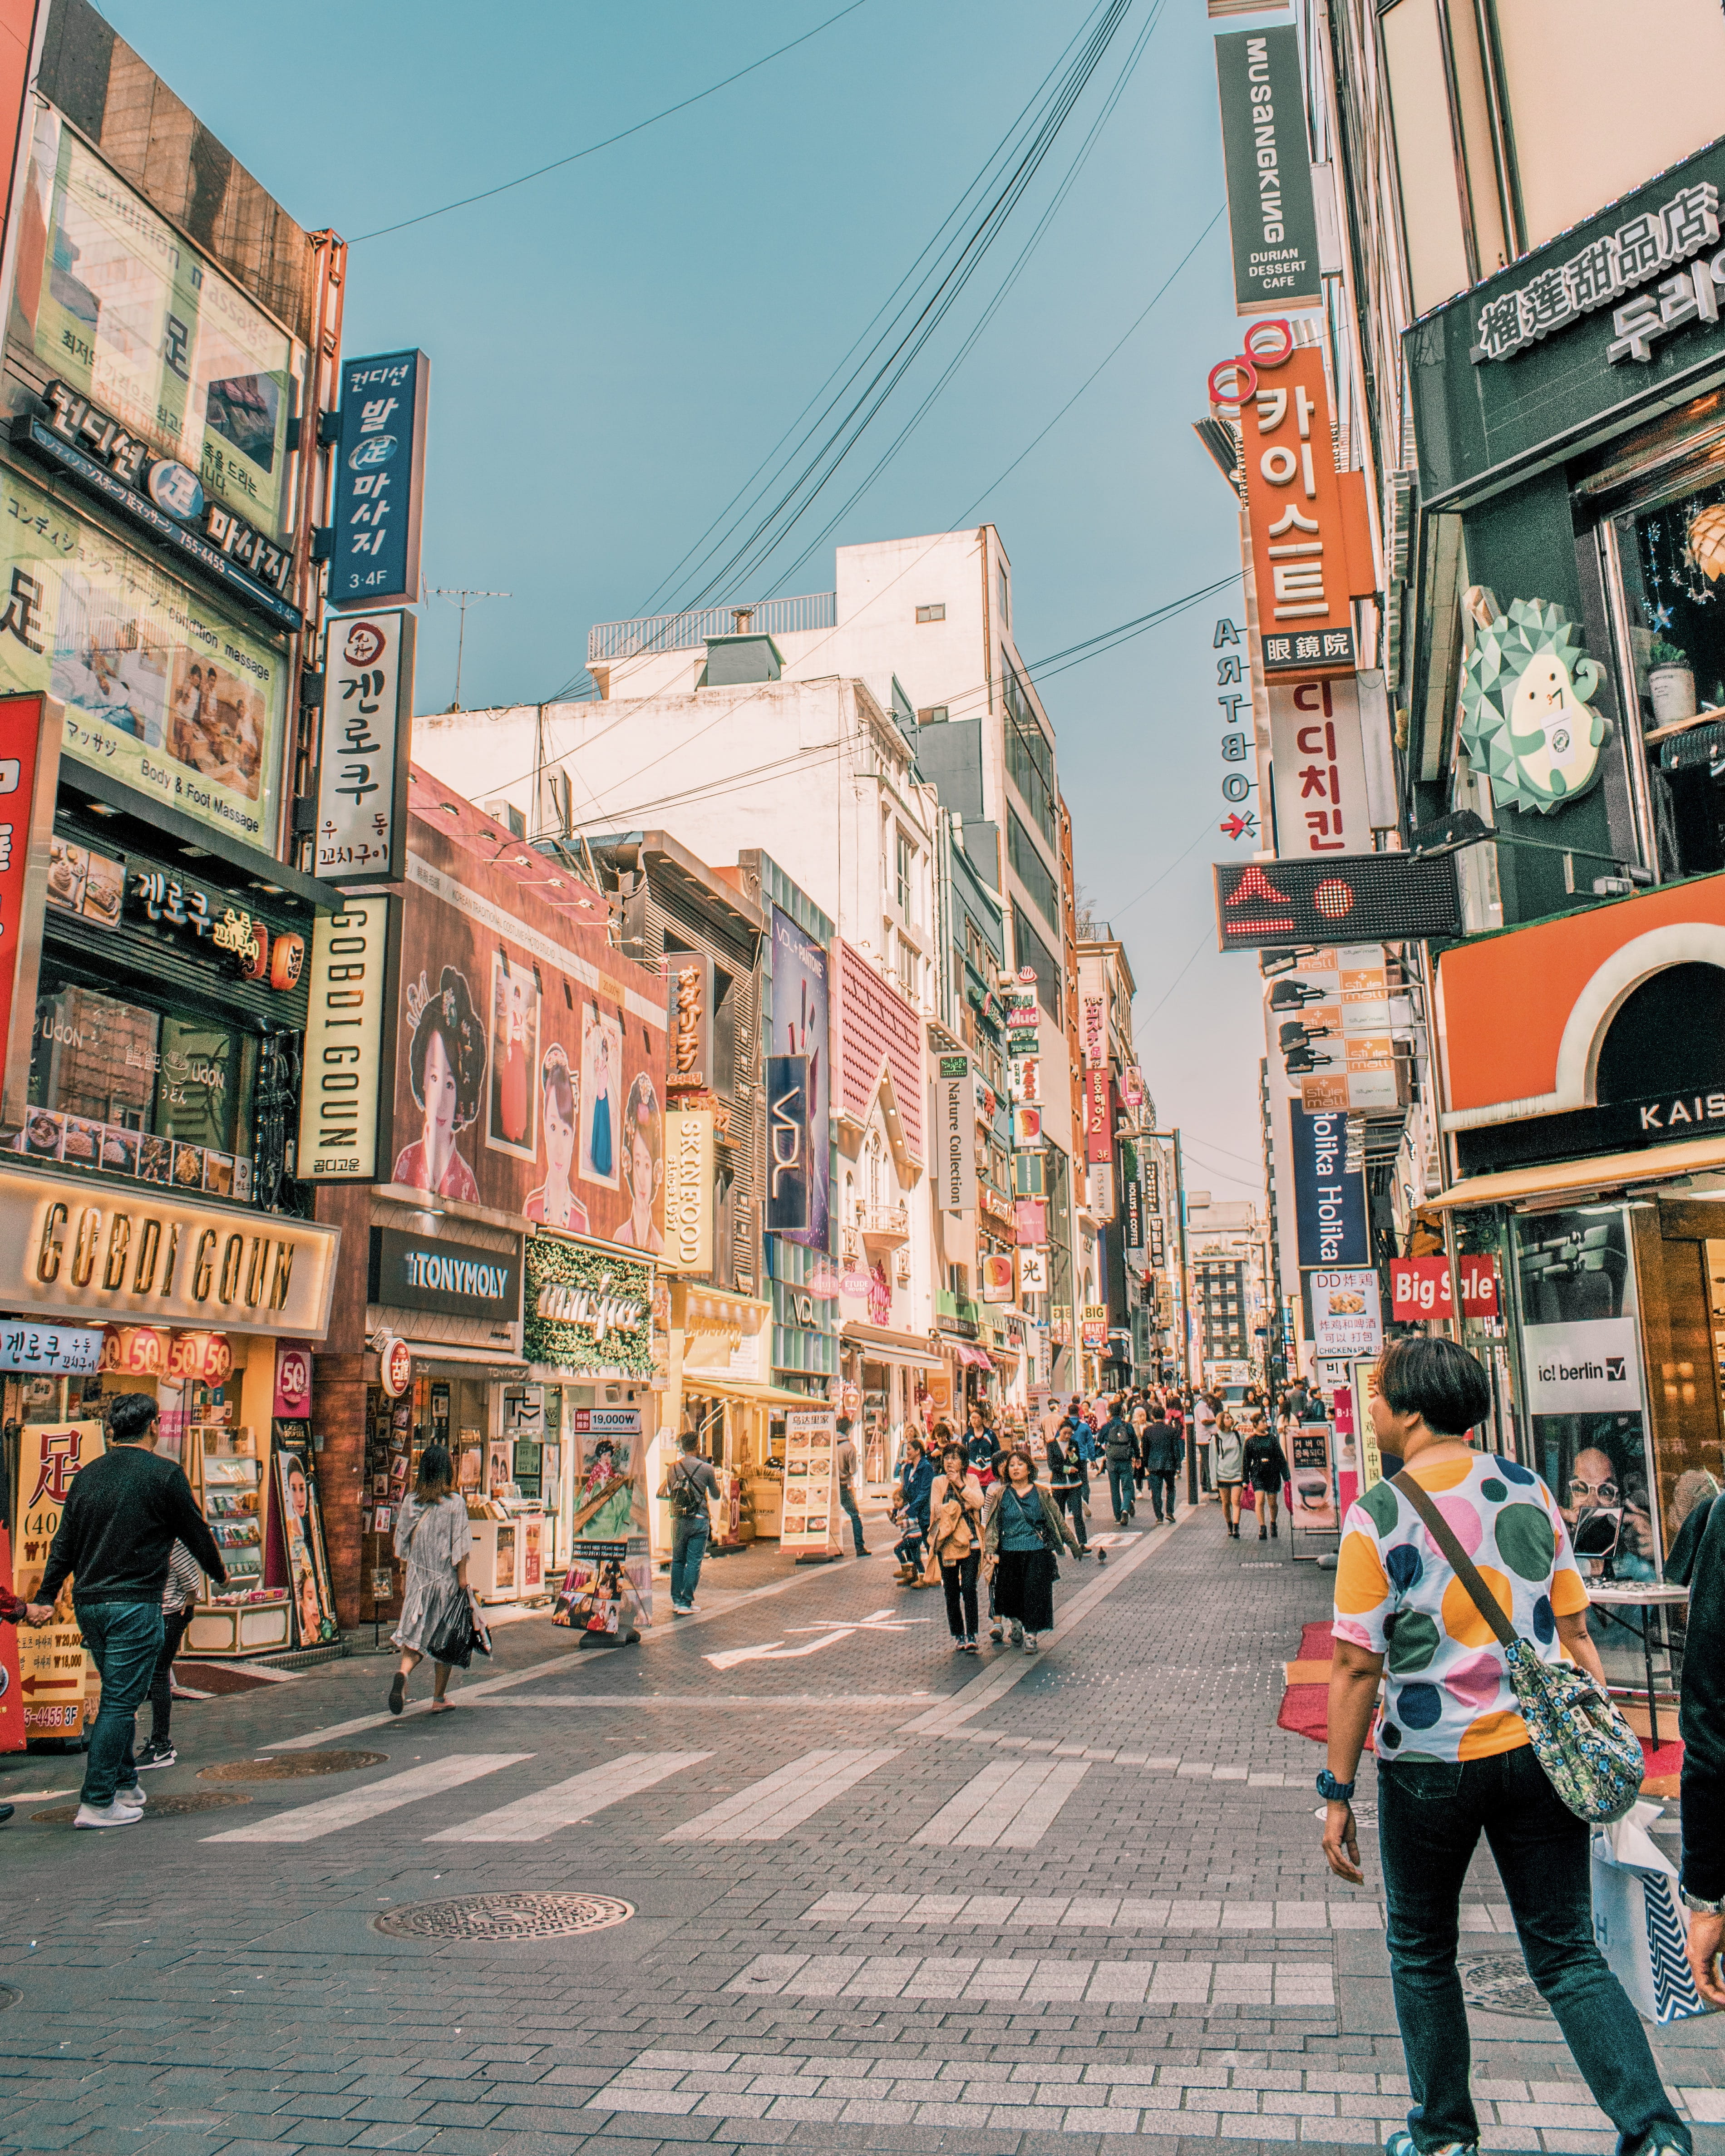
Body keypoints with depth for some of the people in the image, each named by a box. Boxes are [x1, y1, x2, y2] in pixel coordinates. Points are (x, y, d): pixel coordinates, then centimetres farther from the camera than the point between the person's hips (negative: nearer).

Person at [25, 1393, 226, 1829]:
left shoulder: (87, 1476, 8)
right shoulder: (163, 1474, -8)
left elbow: (63, 1543, 12)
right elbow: (195, 1531, 0)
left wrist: (45, 1598, 20)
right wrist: (220, 1574, 16)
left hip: (88, 1603, 7)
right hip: (134, 1604, -7)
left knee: (118, 1697, 19)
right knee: (120, 1702, -2)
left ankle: (125, 1785, 27)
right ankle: (97, 1803, -2)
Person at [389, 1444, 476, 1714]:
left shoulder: (411, 1501, 1)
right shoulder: (454, 1502, -9)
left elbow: (403, 1544, 6)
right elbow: (459, 1545, -10)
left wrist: (406, 1580, 14)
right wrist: (463, 1578, -5)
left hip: (417, 1578, 3)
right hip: (446, 1579, -3)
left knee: (415, 1631, 7)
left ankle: (403, 1672, -22)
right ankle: (439, 1699, 13)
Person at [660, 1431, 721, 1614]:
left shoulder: (672, 1468, 1)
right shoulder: (706, 1468, -8)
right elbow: (717, 1495, 5)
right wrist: (714, 1477, 21)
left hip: (678, 1521, 3)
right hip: (699, 1521, -3)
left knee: (677, 1561, 15)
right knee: (694, 1563, 1)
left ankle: (676, 1601, 16)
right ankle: (686, 1603, 0)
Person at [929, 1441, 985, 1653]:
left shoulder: (972, 1480, 7)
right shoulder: (938, 1482, 6)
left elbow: (978, 1502, -10)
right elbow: (936, 1511, -4)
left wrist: (960, 1484, -14)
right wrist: (962, 1507, -7)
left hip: (970, 1541, -1)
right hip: (947, 1542, 1)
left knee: (969, 1586, -12)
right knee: (951, 1591, 5)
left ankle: (971, 1635, -10)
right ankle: (958, 1635, 15)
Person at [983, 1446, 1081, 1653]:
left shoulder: (1041, 1494, 2)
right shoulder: (1000, 1495, 2)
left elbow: (1059, 1522, 9)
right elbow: (991, 1525, 1)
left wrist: (1074, 1545, 11)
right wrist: (991, 1551, -10)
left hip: (1037, 1553, 0)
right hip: (1008, 1554, 1)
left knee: (1035, 1594, -4)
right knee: (1010, 1595, 6)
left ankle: (1031, 1635, 12)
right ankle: (1016, 1626, 33)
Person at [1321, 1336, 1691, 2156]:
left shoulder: (1376, 1516, -12)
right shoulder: (1529, 1490, 1)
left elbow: (1356, 1666, -13)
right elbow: (1574, 1633, 4)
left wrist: (1338, 1793, -6)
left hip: (1430, 1764, -3)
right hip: (1539, 1749, 4)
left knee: (1421, 1954, 17)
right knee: (1568, 1955, 14)